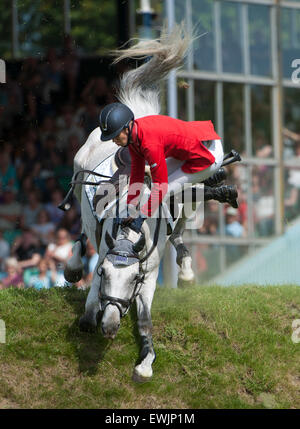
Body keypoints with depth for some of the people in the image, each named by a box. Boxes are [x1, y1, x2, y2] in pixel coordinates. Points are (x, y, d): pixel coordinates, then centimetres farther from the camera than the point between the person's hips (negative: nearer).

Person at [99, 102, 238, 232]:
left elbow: (160, 187, -27)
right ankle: (211, 177, 21)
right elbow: (137, 173, 6)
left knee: (164, 191, -6)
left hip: (210, 155, -9)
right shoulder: (133, 133, -3)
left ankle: (222, 193, 0)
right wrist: (130, 209, 5)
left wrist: (143, 216, -19)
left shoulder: (150, 144, -32)